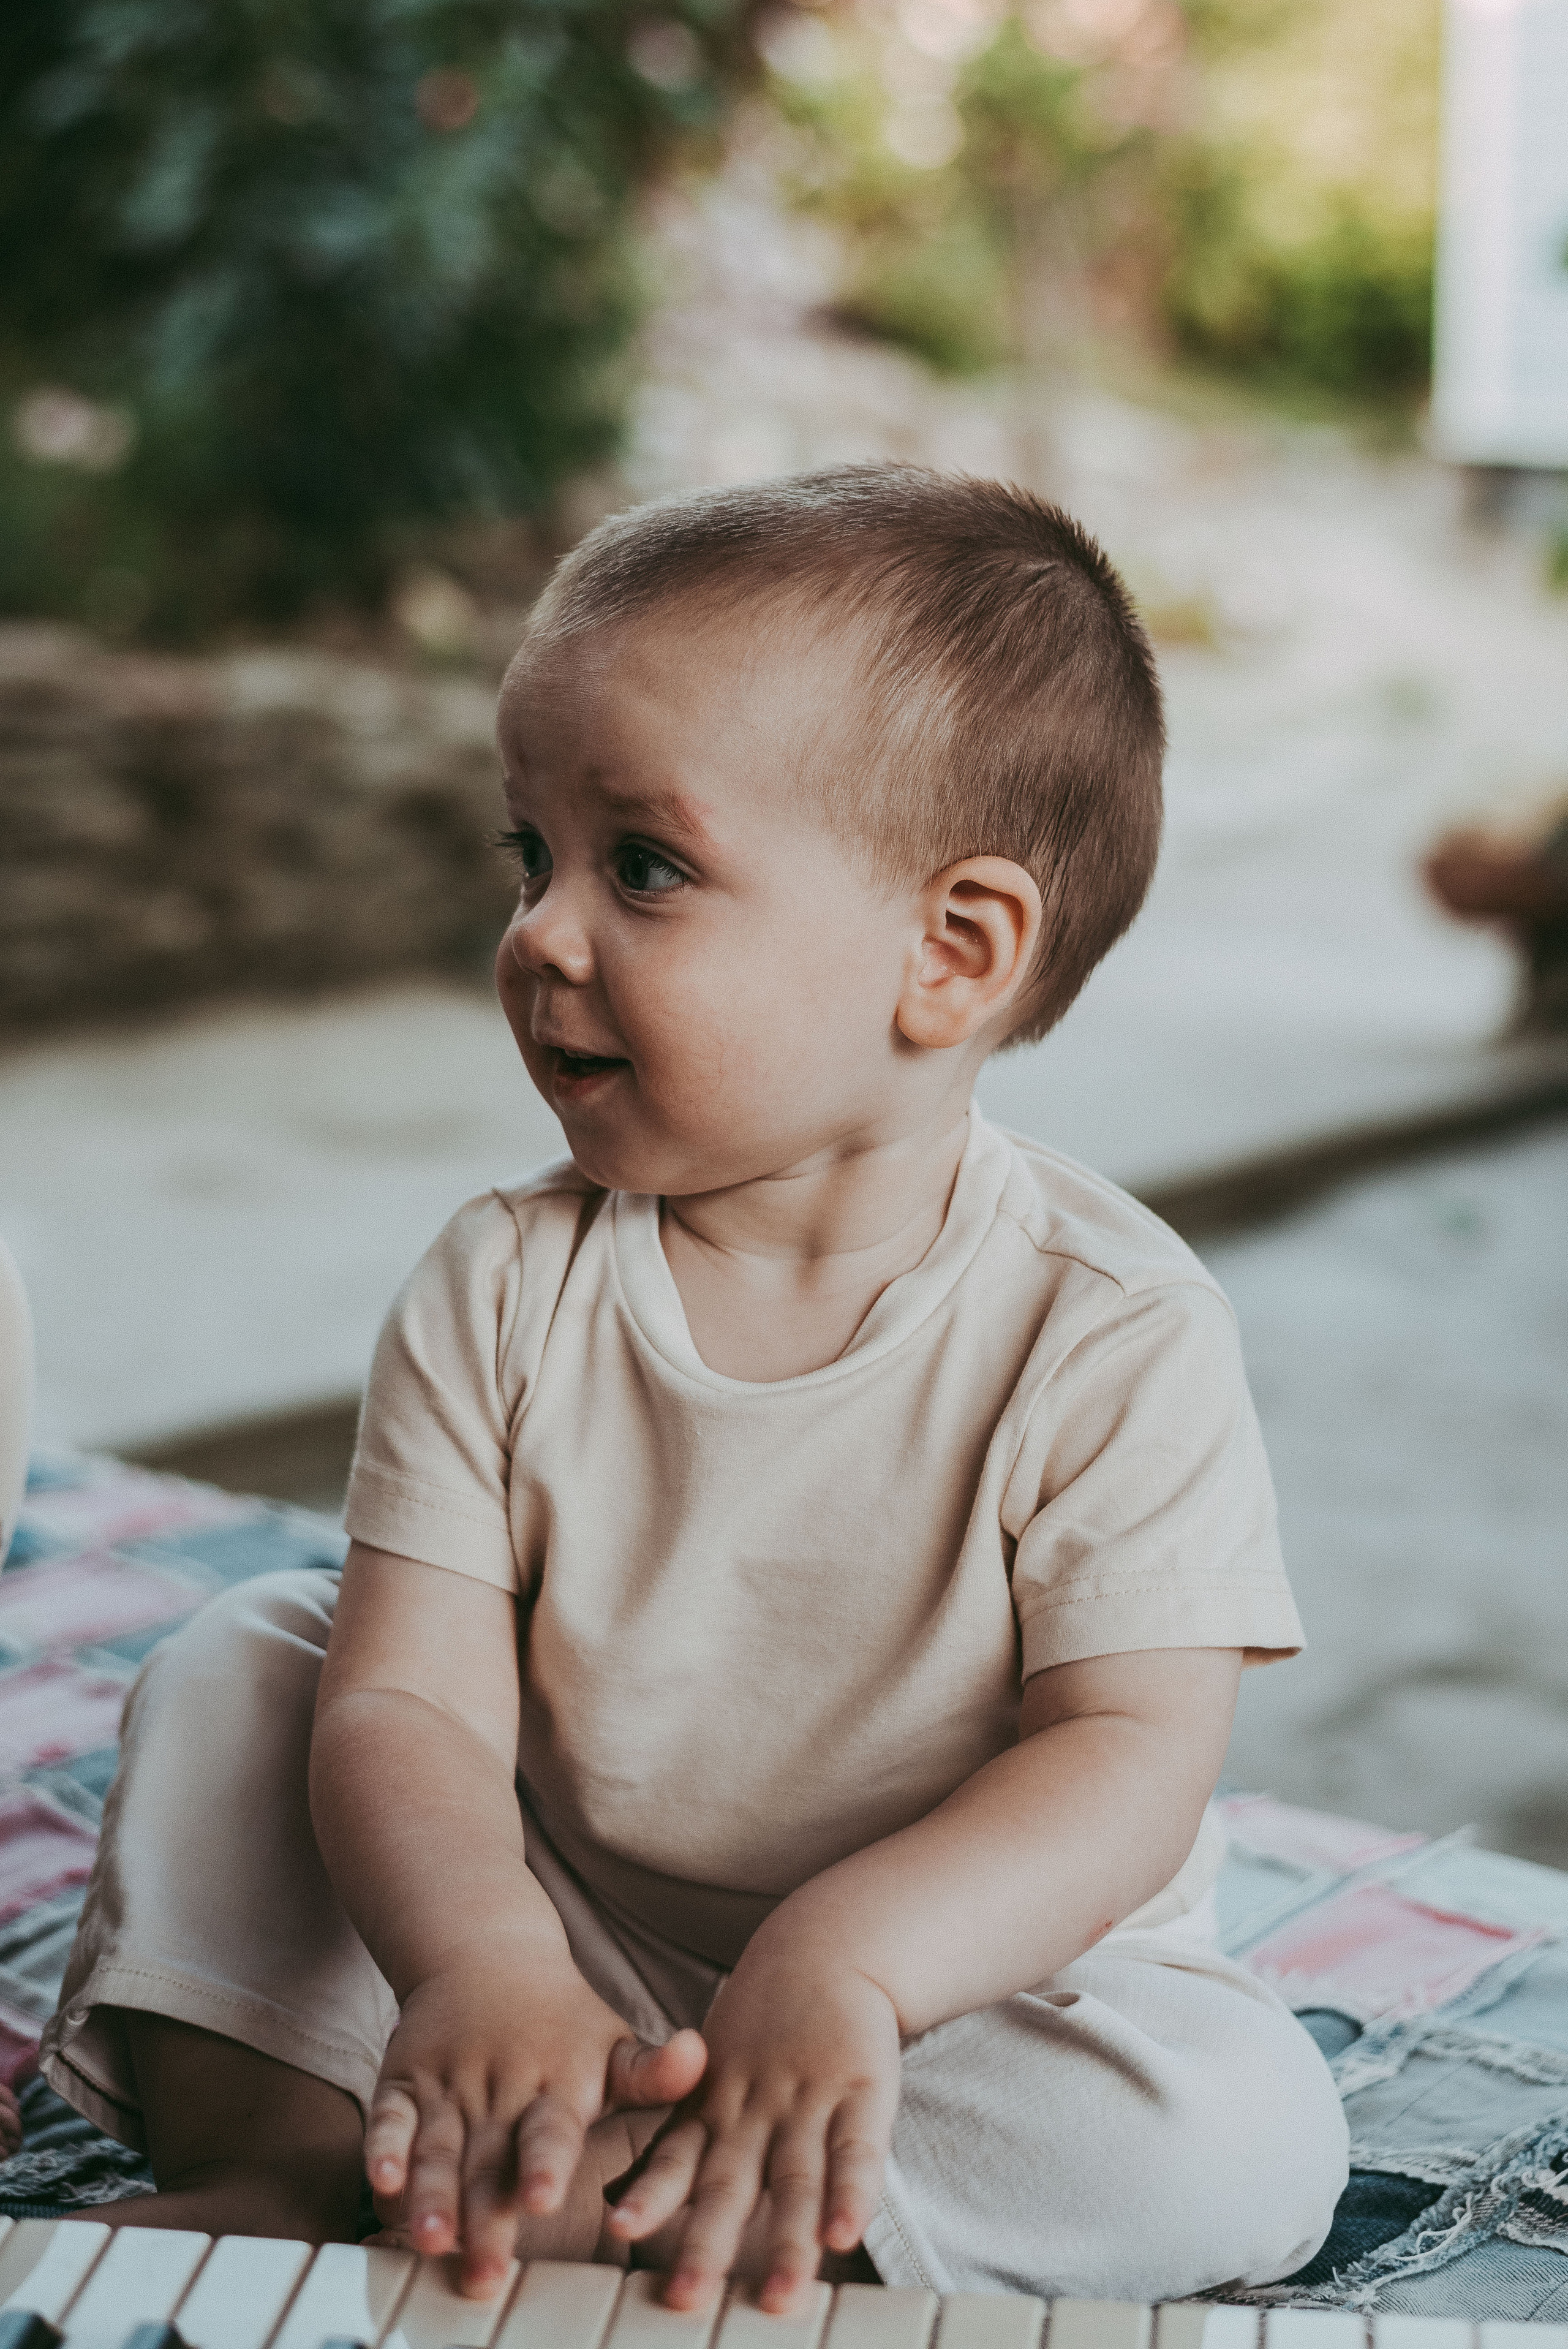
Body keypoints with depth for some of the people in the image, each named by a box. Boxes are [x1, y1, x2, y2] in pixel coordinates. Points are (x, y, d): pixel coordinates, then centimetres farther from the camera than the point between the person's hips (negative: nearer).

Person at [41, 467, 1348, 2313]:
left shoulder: (1112, 1332, -18)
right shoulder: (502, 1292, -9)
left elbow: (1131, 1759, -22)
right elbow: (407, 1700, -16)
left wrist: (843, 1958, -40)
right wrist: (477, 1956, -38)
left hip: (966, 1989, -2)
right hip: (559, 1967, 2)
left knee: (1247, 2132, -29)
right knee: (240, 1664, -4)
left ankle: (572, 2199, -25)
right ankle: (272, 2166, -14)